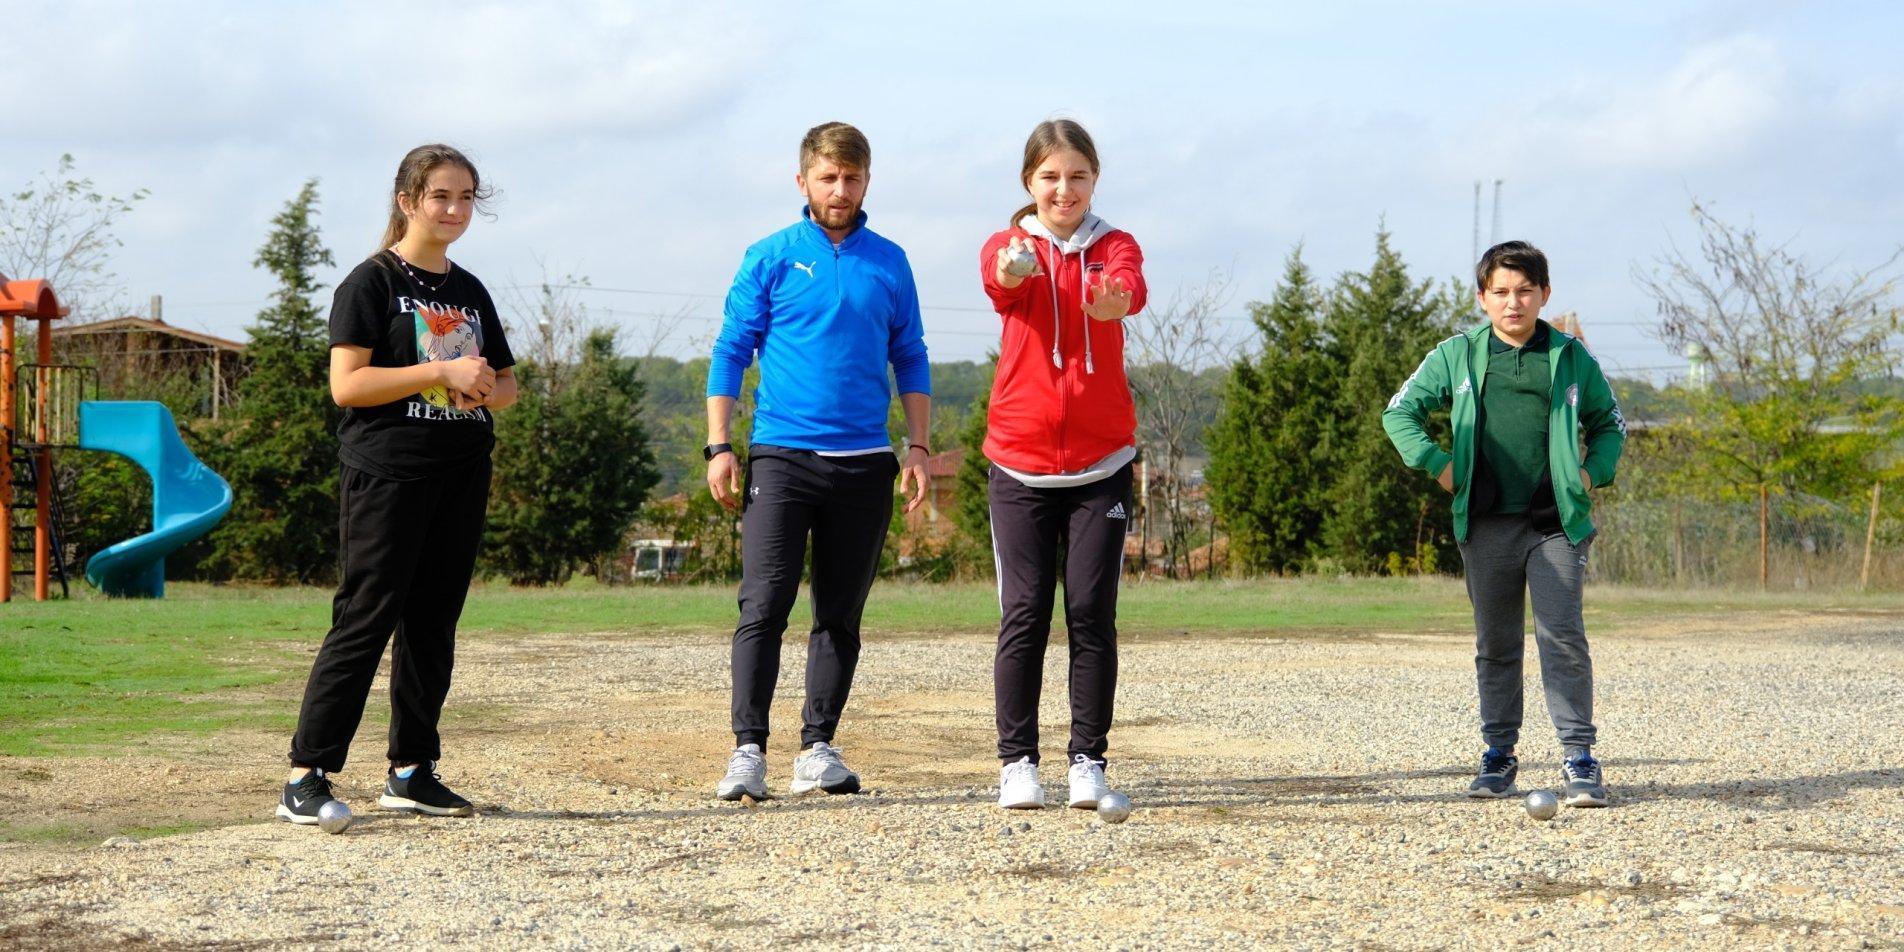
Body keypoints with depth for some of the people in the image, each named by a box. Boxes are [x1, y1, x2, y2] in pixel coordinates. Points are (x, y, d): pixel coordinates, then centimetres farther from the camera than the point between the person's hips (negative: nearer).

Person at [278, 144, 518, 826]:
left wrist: (487, 389, 0)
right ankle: (306, 776, -8)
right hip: (386, 473, -7)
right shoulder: (372, 283, -4)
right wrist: (443, 371, -16)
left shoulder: (471, 292, 16)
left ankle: (411, 770, 17)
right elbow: (347, 384, -13)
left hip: (461, 474, 7)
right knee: (364, 621, -10)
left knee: (433, 624, 9)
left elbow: (507, 381, 24)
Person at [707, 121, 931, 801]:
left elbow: (910, 361, 14)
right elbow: (731, 353, 3)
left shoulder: (890, 262, 11)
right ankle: (748, 748, -9)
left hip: (865, 463, 3)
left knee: (842, 614, 6)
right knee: (764, 605, -10)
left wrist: (918, 447, 5)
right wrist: (719, 446, -5)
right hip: (782, 456, -3)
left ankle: (818, 747, 13)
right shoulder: (771, 258, 3)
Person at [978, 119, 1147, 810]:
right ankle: (1017, 761, 6)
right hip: (1019, 463, 0)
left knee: (1092, 613, -1)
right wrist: (1013, 268, -47)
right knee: (1023, 615, -2)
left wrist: (1114, 297, -46)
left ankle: (1089, 760, 7)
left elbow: (1128, 286, -20)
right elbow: (999, 282, -21)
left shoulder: (1115, 246, 4)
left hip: (1101, 462, 0)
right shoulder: (1007, 247, 4)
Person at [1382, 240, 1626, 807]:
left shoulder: (1570, 357, 8)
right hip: (1487, 525, 1)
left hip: (1556, 525, -1)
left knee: (1563, 638, -8)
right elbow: (1401, 412, 11)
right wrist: (1437, 464, 0)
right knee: (1495, 646, 9)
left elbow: (1609, 422, 20)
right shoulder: (1458, 356, 6)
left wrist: (1593, 472, 4)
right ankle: (1498, 755, 17)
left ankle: (1579, 758, -4)